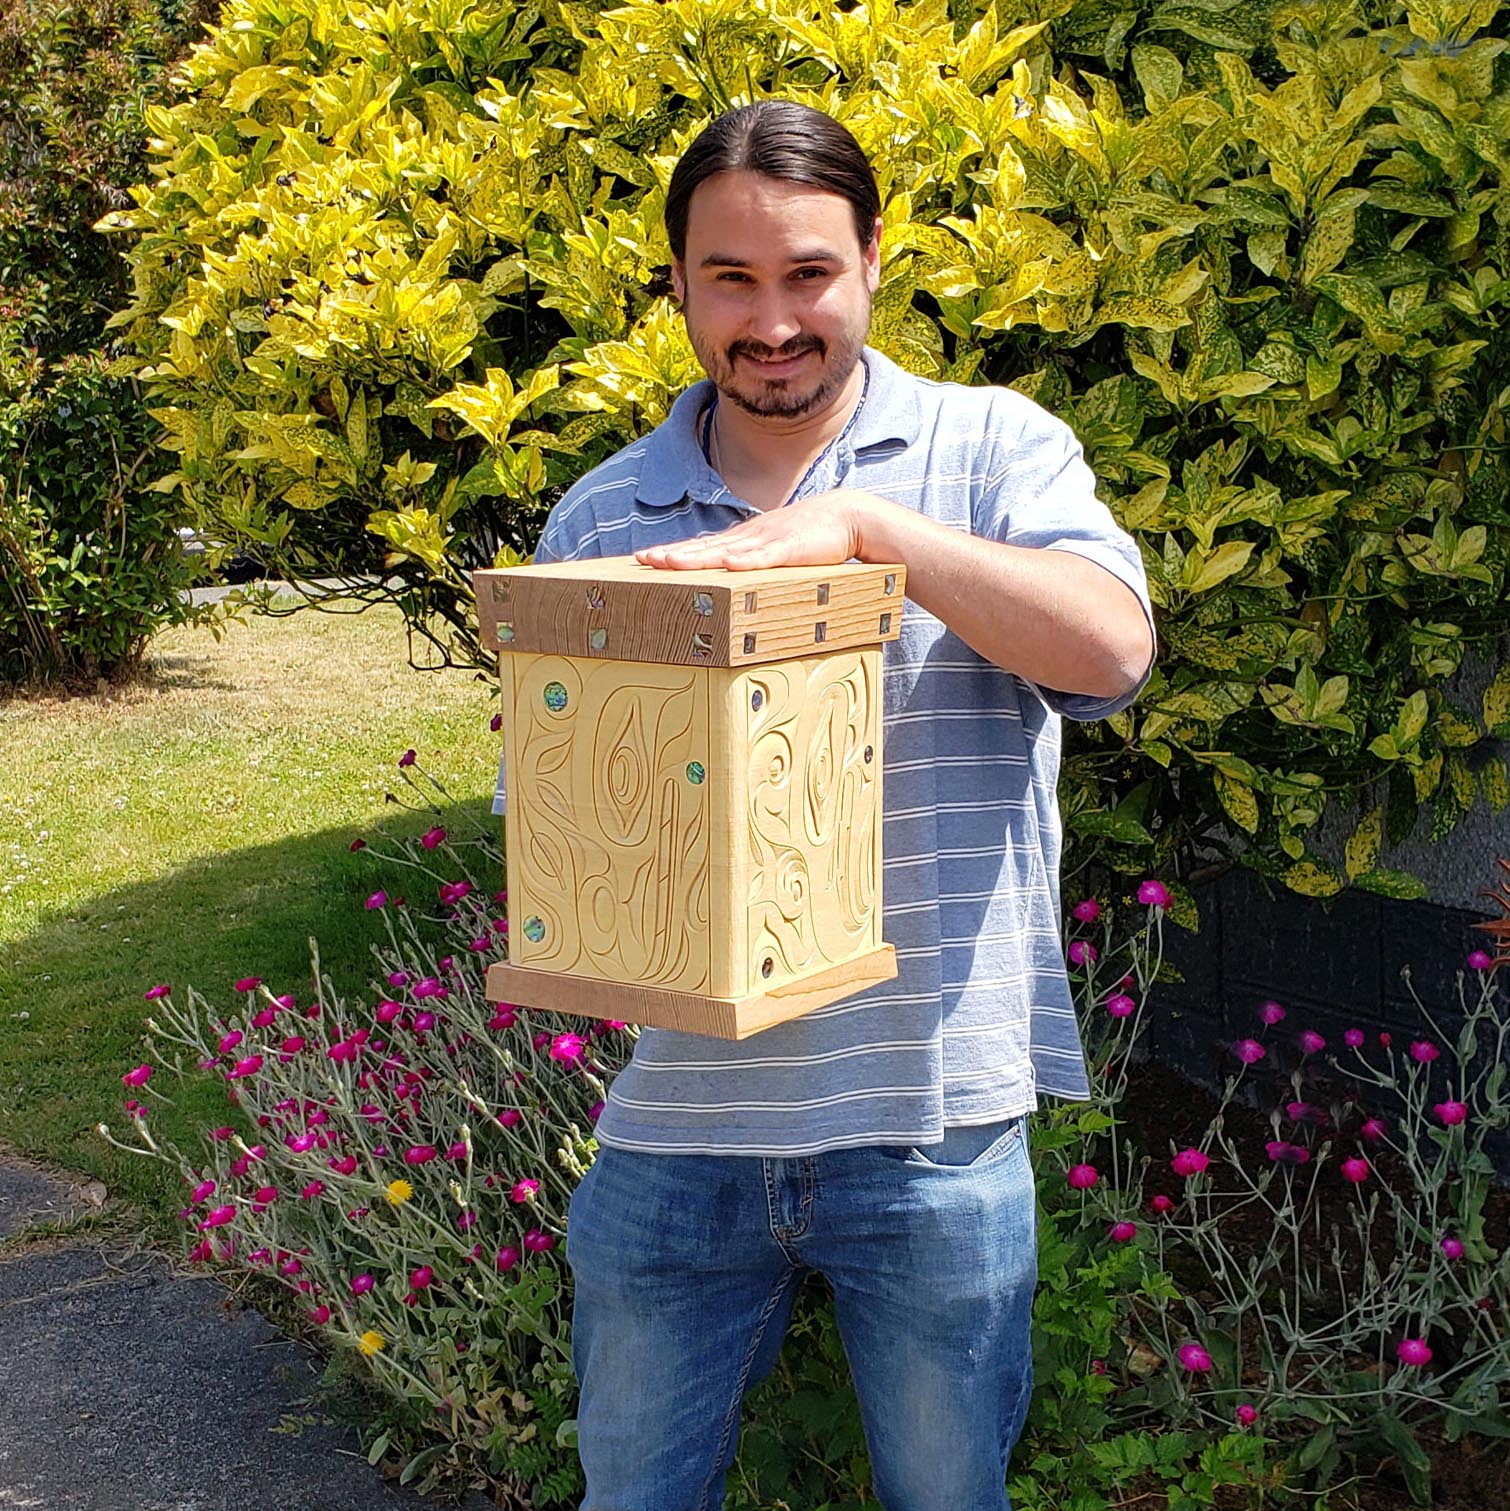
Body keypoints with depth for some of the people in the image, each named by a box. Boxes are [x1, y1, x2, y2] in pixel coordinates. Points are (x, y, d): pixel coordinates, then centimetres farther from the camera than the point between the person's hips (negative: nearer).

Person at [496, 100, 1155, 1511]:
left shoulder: (990, 447, -1)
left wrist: (859, 523, -25)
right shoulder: (600, 519, 6)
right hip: (674, 1118, 2)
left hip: (929, 1119, -2)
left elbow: (1111, 646, -18)